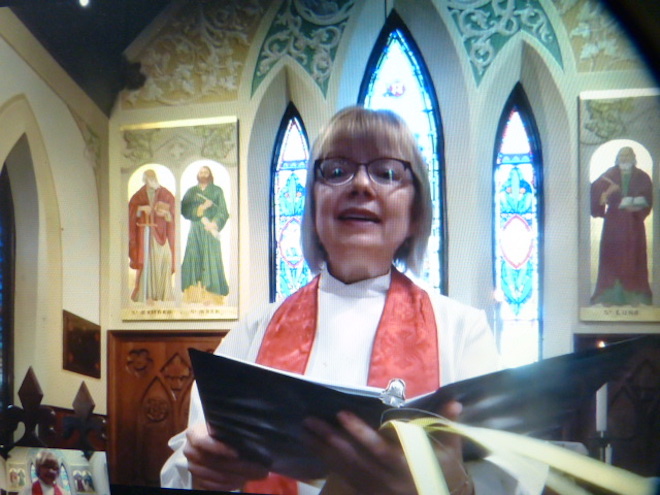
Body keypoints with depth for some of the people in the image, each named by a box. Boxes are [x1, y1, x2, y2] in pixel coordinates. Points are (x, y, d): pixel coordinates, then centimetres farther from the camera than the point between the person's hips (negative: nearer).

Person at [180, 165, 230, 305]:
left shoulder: (217, 191, 11)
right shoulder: (191, 191, 15)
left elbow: (223, 211, 2)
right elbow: (184, 209, 1)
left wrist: (215, 223, -14)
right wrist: (200, 208, -13)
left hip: (210, 230, -2)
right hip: (195, 231, 2)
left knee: (211, 260, -9)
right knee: (193, 259, -8)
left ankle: (211, 296, -10)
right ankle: (194, 293, -9)